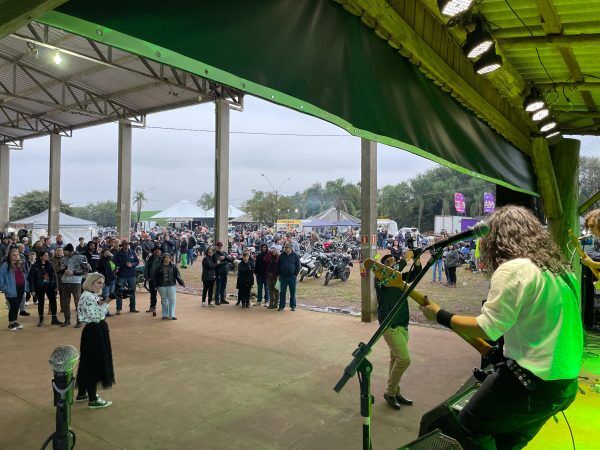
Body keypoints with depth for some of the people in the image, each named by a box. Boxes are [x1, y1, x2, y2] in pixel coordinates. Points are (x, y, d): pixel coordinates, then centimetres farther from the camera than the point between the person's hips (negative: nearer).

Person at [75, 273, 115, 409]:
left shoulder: (94, 295, 9)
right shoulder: (87, 297, -20)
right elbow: (96, 317, -25)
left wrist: (103, 303, -1)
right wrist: (105, 303, -25)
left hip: (98, 331, 10)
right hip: (93, 332, -10)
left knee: (88, 363, 19)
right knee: (94, 363, -3)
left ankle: (82, 394, 33)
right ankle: (93, 400, 6)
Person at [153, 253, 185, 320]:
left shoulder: (173, 267, 2)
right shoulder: (159, 267, 2)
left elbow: (177, 276, 3)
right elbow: (156, 277, 6)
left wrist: (182, 283, -3)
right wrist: (156, 286, 3)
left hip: (171, 285, 0)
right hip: (162, 286, 0)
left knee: (172, 300, -2)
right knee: (164, 300, 9)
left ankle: (172, 315, 6)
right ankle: (165, 315, 19)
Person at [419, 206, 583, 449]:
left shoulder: (513, 269, -19)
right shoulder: (561, 270, 8)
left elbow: (486, 328, -20)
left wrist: (439, 315, -9)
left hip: (532, 381, -9)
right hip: (567, 384, 9)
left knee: (470, 426, 12)